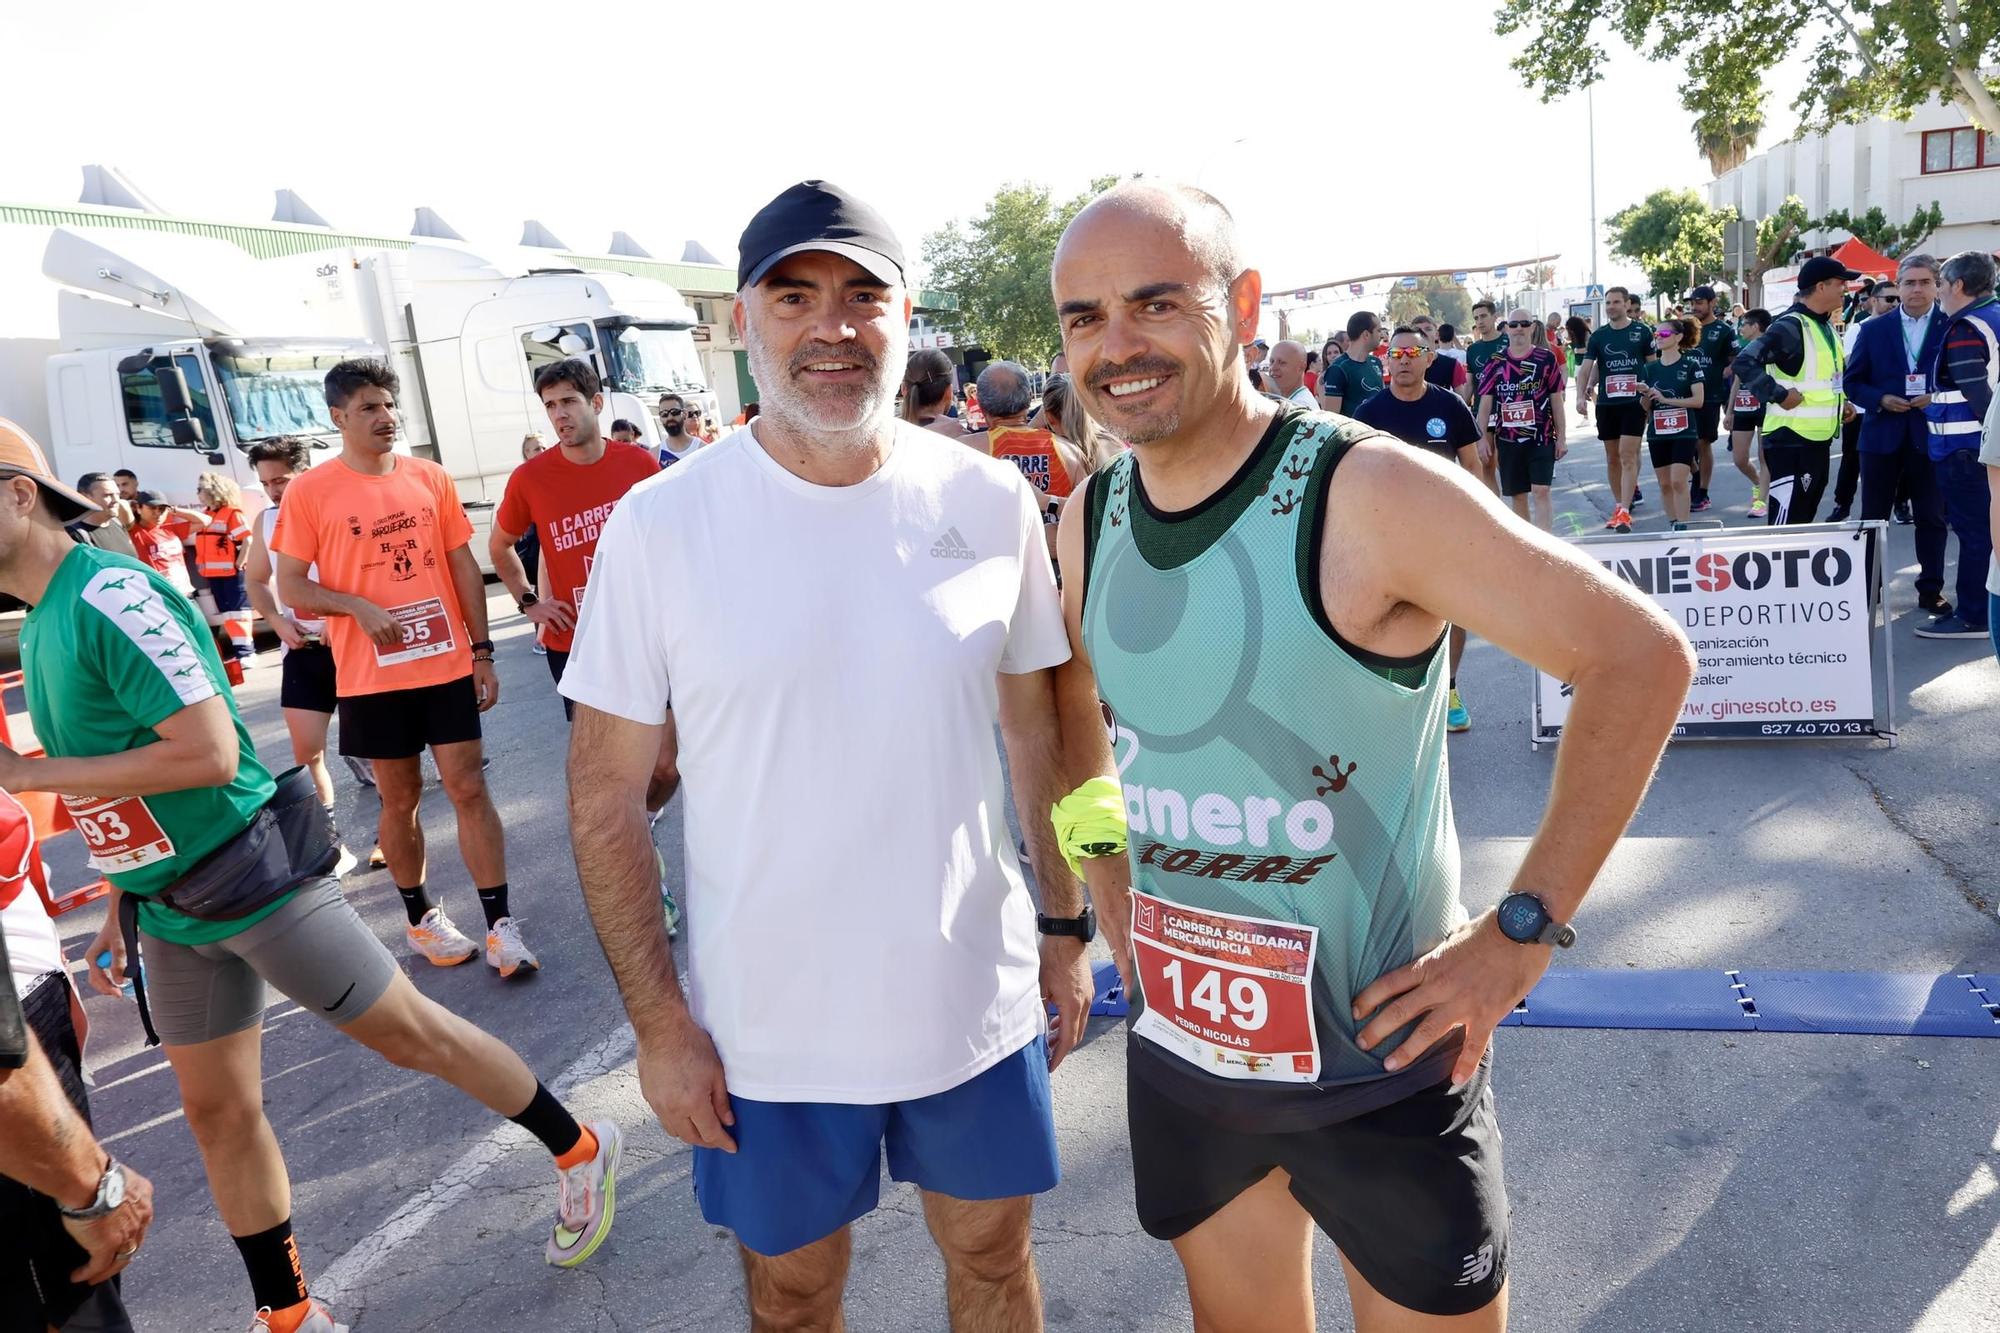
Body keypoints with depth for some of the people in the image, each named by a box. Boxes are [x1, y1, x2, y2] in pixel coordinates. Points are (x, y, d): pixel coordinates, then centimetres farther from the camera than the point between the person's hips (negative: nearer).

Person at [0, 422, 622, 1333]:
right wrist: (120, 904, 19)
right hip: (169, 911, 9)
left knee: (412, 1035, 2)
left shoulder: (108, 594, -18)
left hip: (253, 881, -9)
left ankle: (580, 1152, 21)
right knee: (216, 1112, 14)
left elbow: (209, 753, -25)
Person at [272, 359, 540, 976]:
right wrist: (360, 607, -19)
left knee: (468, 788, 0)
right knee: (399, 798, 10)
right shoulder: (309, 491, -3)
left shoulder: (431, 478, 4)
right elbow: (291, 587, -1)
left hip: (448, 666, 1)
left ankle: (500, 925, 5)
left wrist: (482, 652, 5)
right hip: (372, 676, -1)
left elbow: (463, 565, 8)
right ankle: (421, 917, 28)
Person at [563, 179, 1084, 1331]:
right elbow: (606, 792, -6)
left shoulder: (990, 500, -6)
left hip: (978, 998, 2)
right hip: (768, 1025, -1)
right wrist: (658, 1019, -7)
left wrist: (1067, 928, 6)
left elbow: (1039, 732, 4)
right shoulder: (659, 524, -12)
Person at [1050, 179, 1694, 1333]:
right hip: (1180, 1045, 5)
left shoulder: (1368, 494, -20)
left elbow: (1643, 659, -16)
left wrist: (1520, 933, -17)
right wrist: (1112, 897, 8)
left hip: (1382, 1061, -5)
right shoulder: (1090, 519, -2)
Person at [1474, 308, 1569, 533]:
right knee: (1517, 495, 8)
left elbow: (1556, 400, 3)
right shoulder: (1495, 362, 6)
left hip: (1542, 437, -2)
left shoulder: (1546, 358, 2)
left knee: (1541, 491, -11)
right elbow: (1485, 401, 6)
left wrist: (1561, 437, 0)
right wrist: (1482, 437, -1)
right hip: (1508, 438, 2)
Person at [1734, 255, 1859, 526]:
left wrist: (1840, 401, 12)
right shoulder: (1790, 326, -16)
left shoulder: (1826, 326, 14)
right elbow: (1745, 363, -27)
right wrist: (1780, 395, -24)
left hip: (1819, 439, 10)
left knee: (1804, 519, 16)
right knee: (1786, 523, -10)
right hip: (1791, 440, -10)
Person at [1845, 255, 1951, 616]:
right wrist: (1881, 399, -12)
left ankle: (1931, 590, 15)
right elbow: (1852, 382, 5)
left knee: (1932, 517, 6)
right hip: (1882, 435, 1)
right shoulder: (1872, 328, 4)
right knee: (1872, 518, 6)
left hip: (1931, 435, -1)